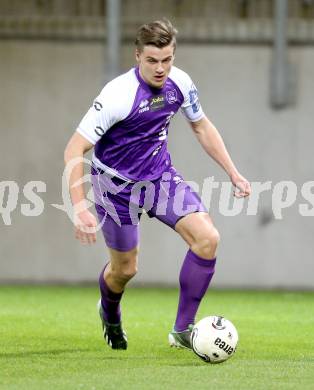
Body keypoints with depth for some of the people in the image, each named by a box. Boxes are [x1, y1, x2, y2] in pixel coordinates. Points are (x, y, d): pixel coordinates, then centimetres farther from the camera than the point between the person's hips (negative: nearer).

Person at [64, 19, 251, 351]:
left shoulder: (180, 83, -10)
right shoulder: (118, 95, -28)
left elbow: (201, 126, 11)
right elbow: (74, 150, -26)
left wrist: (233, 172, 7)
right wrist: (79, 208, -33)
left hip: (160, 175, 5)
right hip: (117, 185, -5)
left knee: (207, 238, -16)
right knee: (124, 269, 8)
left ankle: (182, 330, -6)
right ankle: (109, 314, 47)